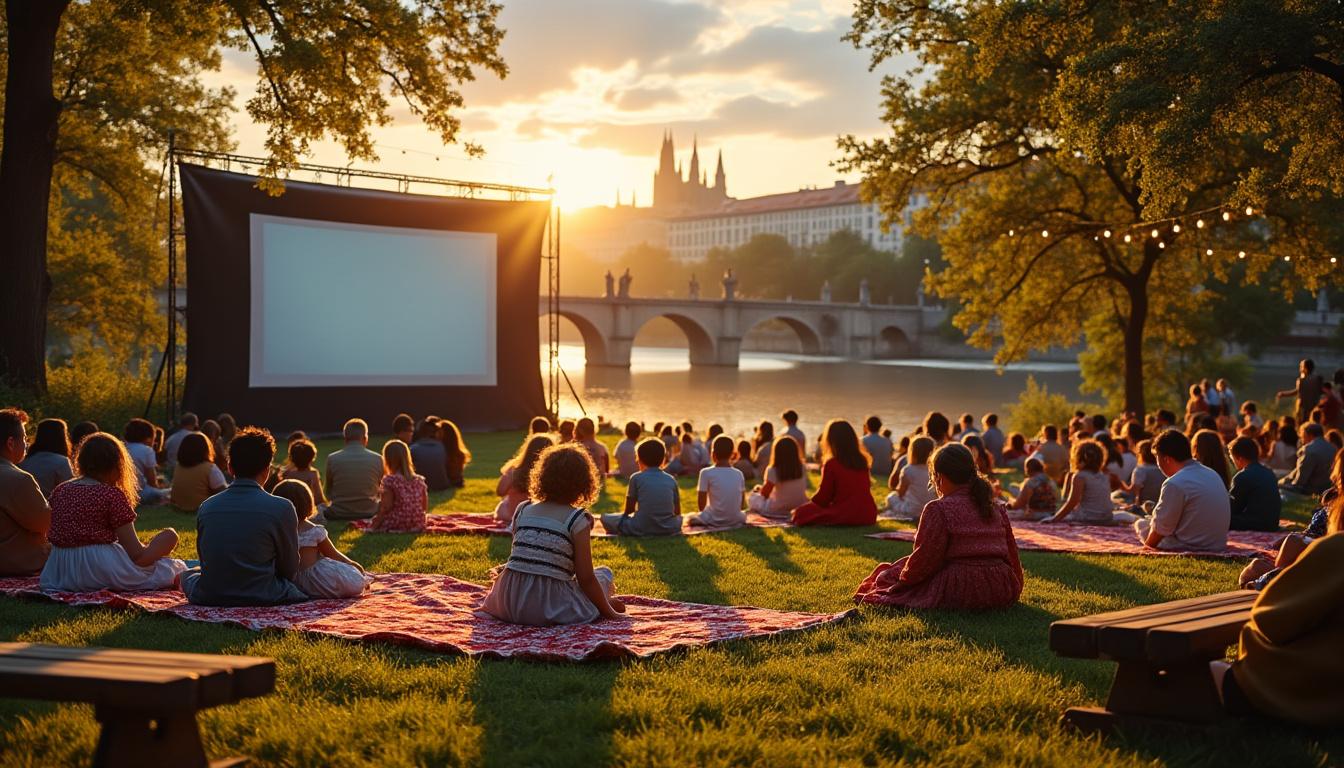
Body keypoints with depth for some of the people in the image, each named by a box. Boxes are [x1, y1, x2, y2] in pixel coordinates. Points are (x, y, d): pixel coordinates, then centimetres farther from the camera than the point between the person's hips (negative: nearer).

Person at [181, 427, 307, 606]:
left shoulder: (206, 507, -1)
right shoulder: (281, 508, -11)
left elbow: (206, 561, 10)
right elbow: (289, 569, -1)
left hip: (208, 598, 6)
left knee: (189, 573, 37)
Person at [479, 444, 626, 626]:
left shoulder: (523, 510, 9)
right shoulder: (578, 519, -6)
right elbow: (585, 578, -6)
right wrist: (609, 612, 5)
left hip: (509, 605, 5)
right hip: (550, 608, -5)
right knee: (604, 574, 17)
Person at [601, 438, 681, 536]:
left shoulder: (636, 478, -1)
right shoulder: (671, 479, 6)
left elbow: (628, 510, 5)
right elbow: (677, 512, 10)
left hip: (642, 529, -3)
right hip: (669, 529, 3)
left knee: (605, 518, 14)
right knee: (678, 518, 38)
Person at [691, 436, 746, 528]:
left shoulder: (706, 473, -8)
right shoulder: (739, 474, 3)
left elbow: (701, 503, -5)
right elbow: (742, 502, 9)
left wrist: (703, 514, 13)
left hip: (715, 520, -3)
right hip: (736, 519, 3)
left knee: (690, 518, 21)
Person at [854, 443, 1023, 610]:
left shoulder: (938, 509, -7)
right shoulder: (997, 508, 12)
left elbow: (926, 557, -7)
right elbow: (1011, 552, 15)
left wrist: (904, 578, 11)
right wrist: (1015, 589, 29)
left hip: (958, 591, -6)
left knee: (889, 575, 11)